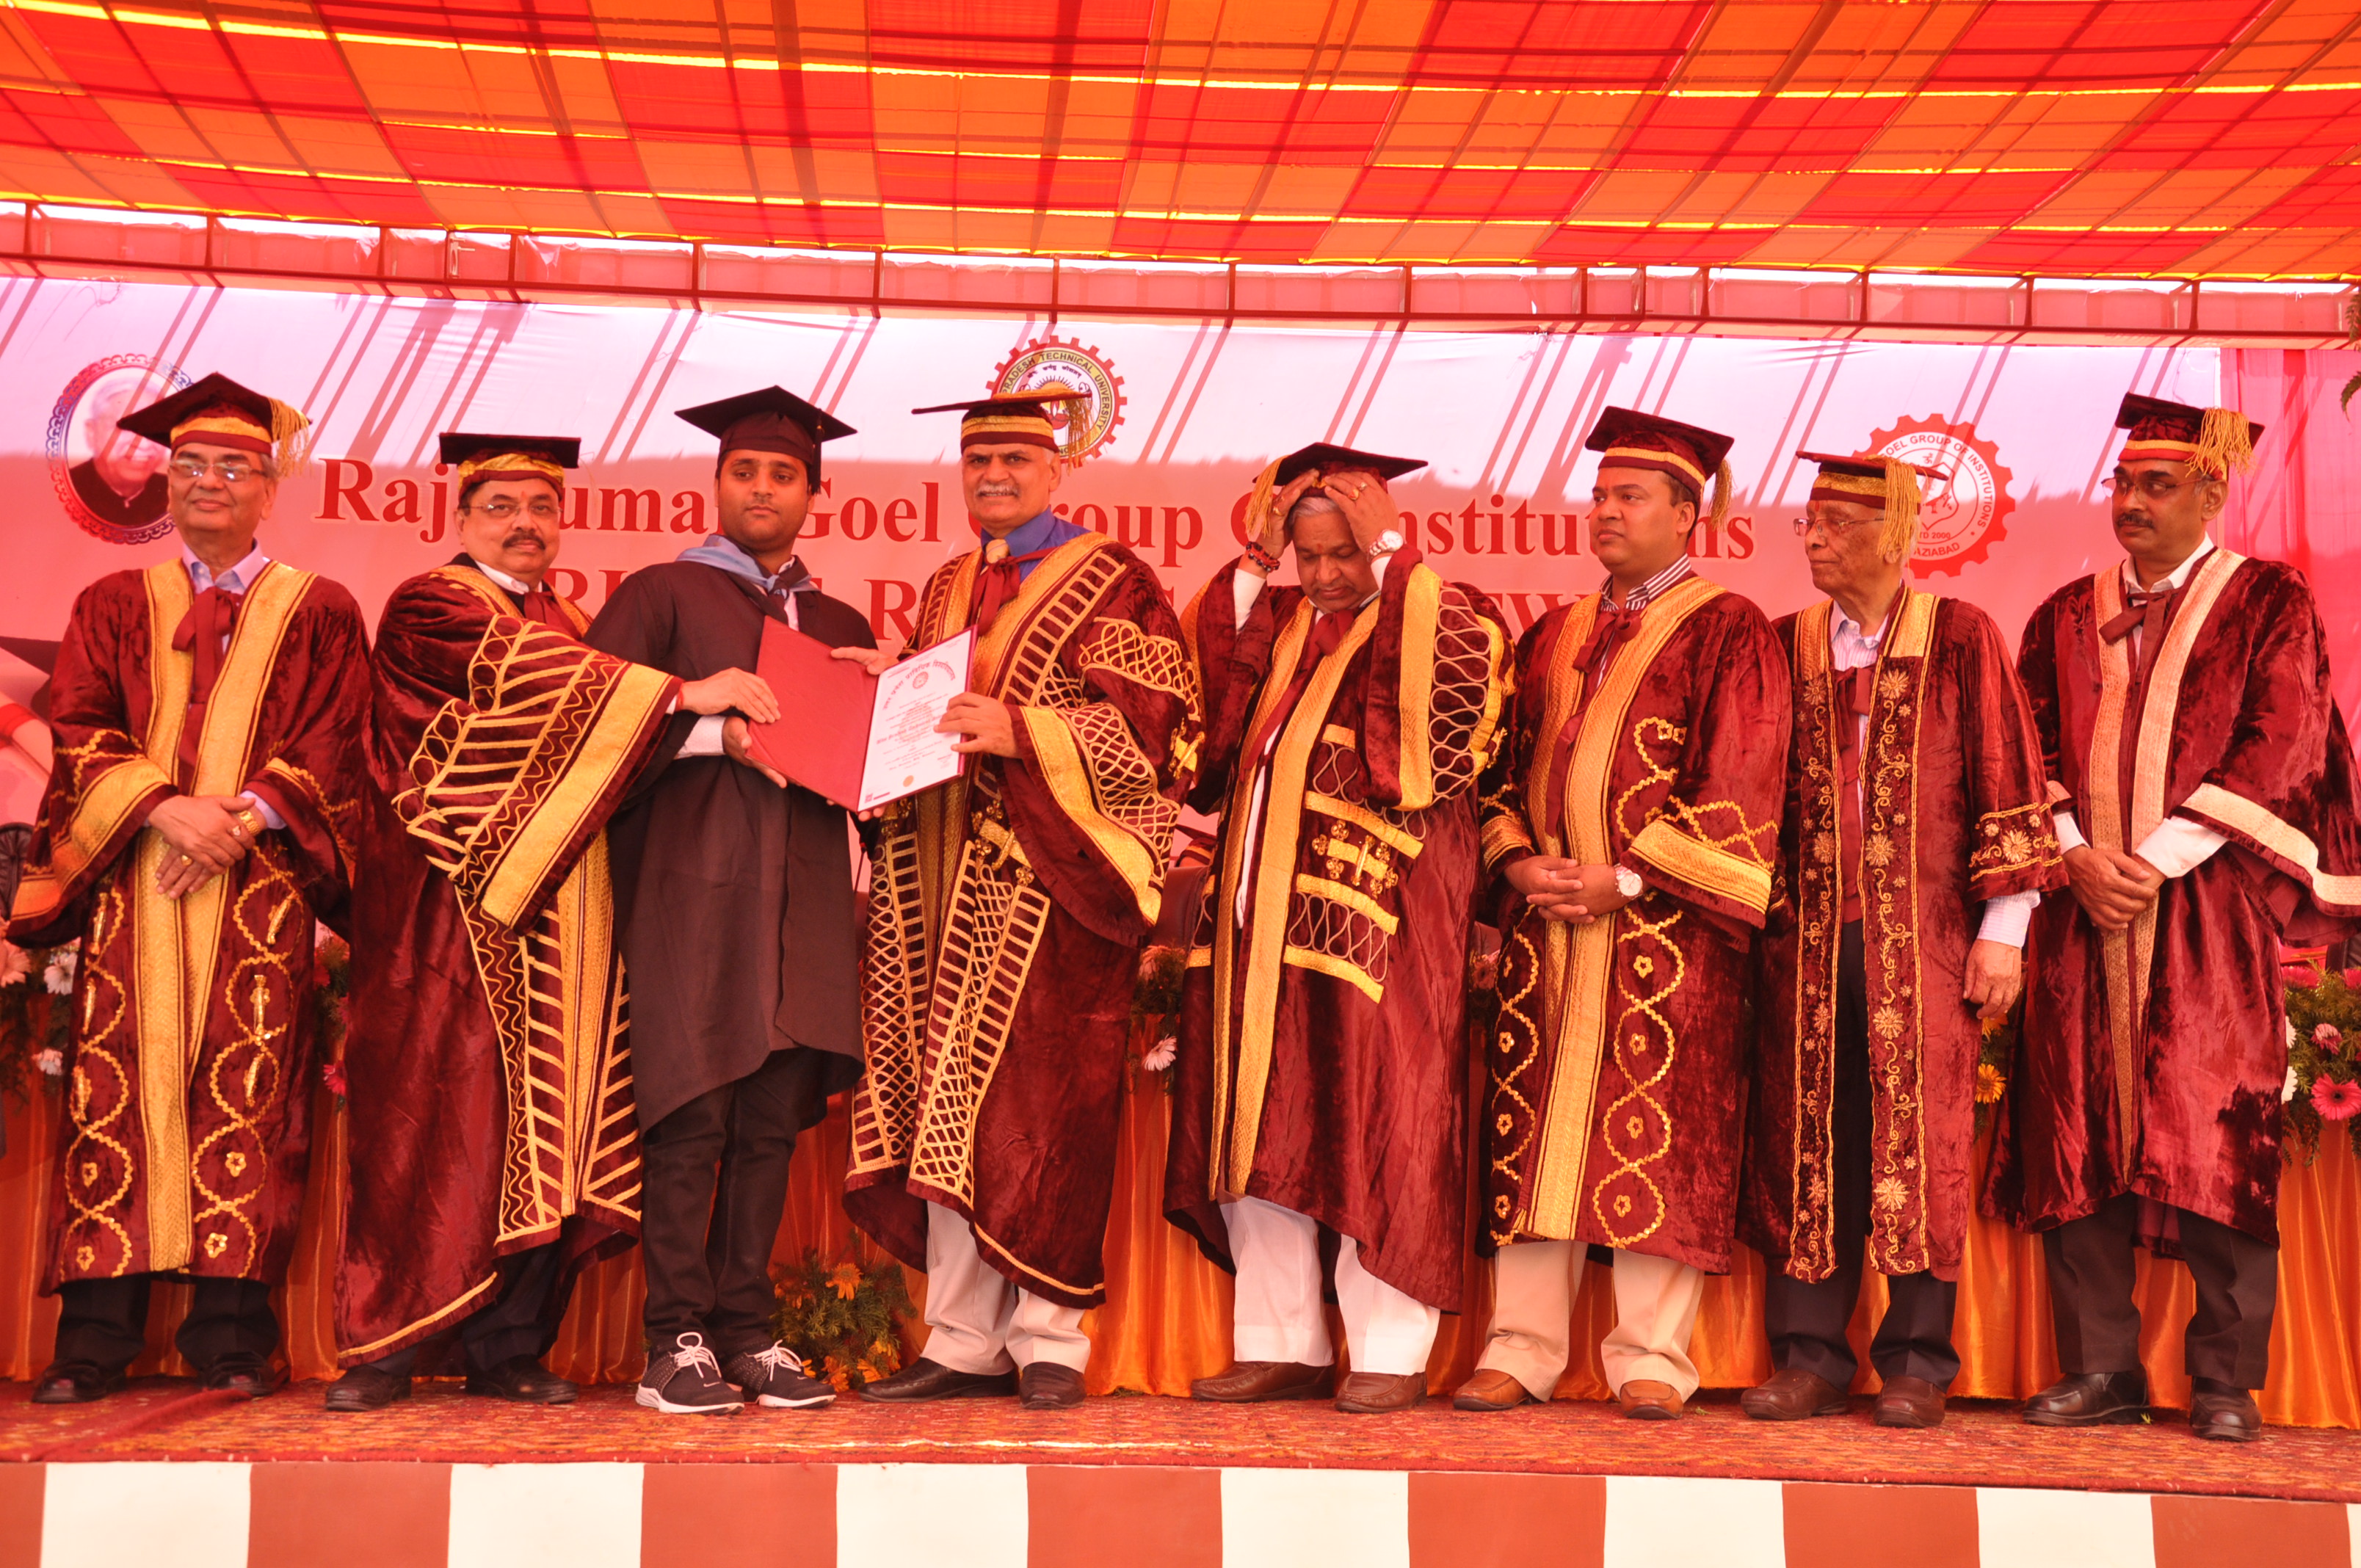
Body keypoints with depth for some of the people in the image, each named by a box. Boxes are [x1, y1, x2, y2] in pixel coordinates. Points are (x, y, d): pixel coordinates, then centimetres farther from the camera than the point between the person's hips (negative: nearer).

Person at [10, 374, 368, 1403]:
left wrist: (242, 816, -11)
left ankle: (232, 1334, -6)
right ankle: (96, 1335, -4)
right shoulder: (113, 606, 17)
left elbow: (334, 749, 5)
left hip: (262, 883, -1)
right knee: (117, 1091, -5)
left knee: (247, 1099, -8)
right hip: (132, 881, 2)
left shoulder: (319, 612, 12)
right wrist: (164, 807, -11)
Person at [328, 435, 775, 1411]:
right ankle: (383, 1346, 0)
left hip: (559, 922, 6)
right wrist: (678, 692, -23)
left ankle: (509, 1349, 5)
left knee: (547, 1123, 1)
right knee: (433, 1115, -7)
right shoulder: (430, 608, 2)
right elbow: (510, 671, -17)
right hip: (456, 909, -6)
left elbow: (602, 765, 21)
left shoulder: (575, 630, 23)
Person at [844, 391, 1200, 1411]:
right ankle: (964, 1340, 9)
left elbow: (1153, 723, -9)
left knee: (1039, 1106, -7)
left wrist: (1021, 733, -21)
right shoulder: (947, 591, 21)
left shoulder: (1113, 585, 2)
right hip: (949, 876, 6)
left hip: (1049, 874, -6)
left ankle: (1049, 1337, 2)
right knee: (947, 1107, 4)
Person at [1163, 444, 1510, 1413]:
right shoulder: (1278, 619, 18)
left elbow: (1426, 751, -16)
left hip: (1375, 909, -6)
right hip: (1261, 908, 6)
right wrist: (1253, 564, 0)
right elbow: (1213, 690, 2)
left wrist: (1390, 573, -10)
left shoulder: (1440, 617, 0)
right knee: (1259, 1127, 7)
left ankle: (1390, 1354, 3)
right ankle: (1281, 1345, 15)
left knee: (1370, 1124, -6)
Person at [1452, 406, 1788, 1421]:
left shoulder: (1728, 632, 1)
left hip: (1662, 923, -5)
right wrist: (1516, 859, -2)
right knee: (1531, 1126, 3)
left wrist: (1629, 878, -14)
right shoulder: (1552, 638, 18)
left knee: (1656, 1132, -4)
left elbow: (1737, 783, -7)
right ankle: (1520, 1348, 7)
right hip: (1545, 915, 5)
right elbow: (1507, 763, 18)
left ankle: (1651, 1358, 3)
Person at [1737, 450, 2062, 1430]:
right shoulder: (1785, 647, 11)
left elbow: (2007, 783, -1)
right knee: (1810, 1142, 3)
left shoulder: (1961, 640, 2)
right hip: (1809, 936, 3)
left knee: (1919, 1141, 0)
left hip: (1922, 940, -3)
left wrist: (2003, 930, -6)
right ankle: (1810, 1357, 9)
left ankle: (1917, 1362, 8)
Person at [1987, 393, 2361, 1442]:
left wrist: (2158, 862, -12)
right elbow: (2032, 754, 10)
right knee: (2081, 1137, 0)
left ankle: (2226, 1384, 2)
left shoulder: (2268, 604, 5)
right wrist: (2078, 856, -8)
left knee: (2217, 1141, -6)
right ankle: (2100, 1369, 7)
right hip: (2085, 914, 3)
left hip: (2210, 911, -3)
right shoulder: (2065, 617, 15)